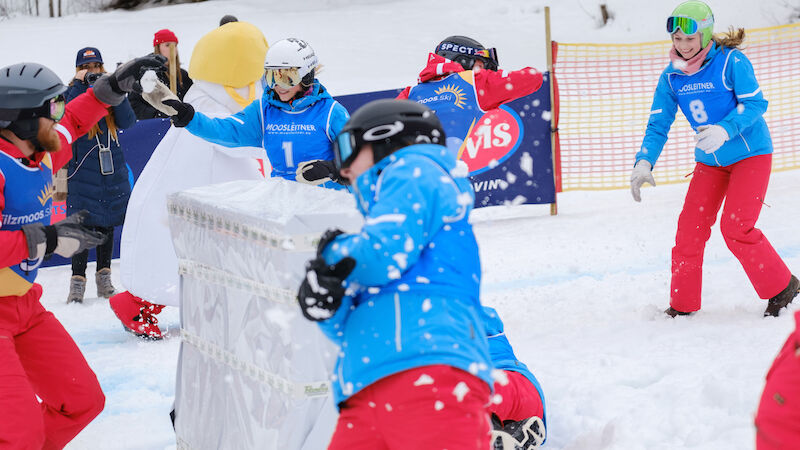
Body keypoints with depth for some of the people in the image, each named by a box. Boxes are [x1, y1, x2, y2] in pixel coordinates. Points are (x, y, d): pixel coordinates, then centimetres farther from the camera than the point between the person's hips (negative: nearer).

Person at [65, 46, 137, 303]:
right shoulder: (72, 93, 0)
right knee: (84, 224, -8)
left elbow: (127, 123, -6)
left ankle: (104, 280, 21)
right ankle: (77, 282, -2)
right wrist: (81, 84, -19)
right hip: (83, 170, -3)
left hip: (112, 170, 3)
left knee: (107, 224, 10)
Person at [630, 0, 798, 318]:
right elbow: (658, 124, -1)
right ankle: (682, 304, 10)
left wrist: (725, 130, -38)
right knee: (690, 228, -3)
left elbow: (755, 103, -22)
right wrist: (644, 162, -17)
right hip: (710, 161, 6)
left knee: (736, 227, -17)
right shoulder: (671, 77, -3)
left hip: (750, 154, -5)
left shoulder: (731, 62, -19)